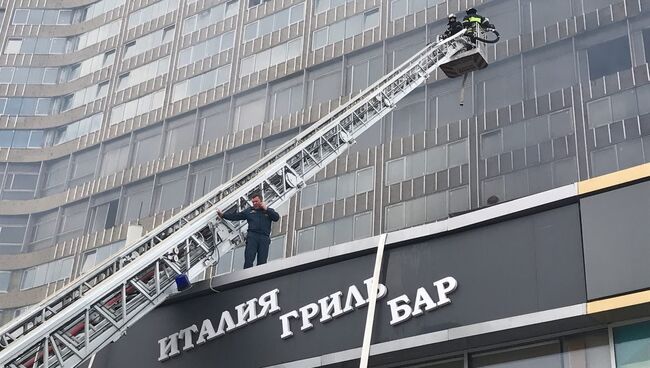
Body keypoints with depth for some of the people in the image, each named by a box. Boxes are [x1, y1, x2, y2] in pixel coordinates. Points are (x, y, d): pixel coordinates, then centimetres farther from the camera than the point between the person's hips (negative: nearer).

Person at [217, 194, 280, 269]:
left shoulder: (269, 211, 20)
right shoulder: (249, 210, 20)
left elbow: (277, 217, 2)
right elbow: (236, 216, 16)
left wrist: (266, 209, 1)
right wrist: (223, 215, 8)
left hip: (264, 238, 0)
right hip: (252, 236, 0)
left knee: (262, 261, -6)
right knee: (248, 259, -12)